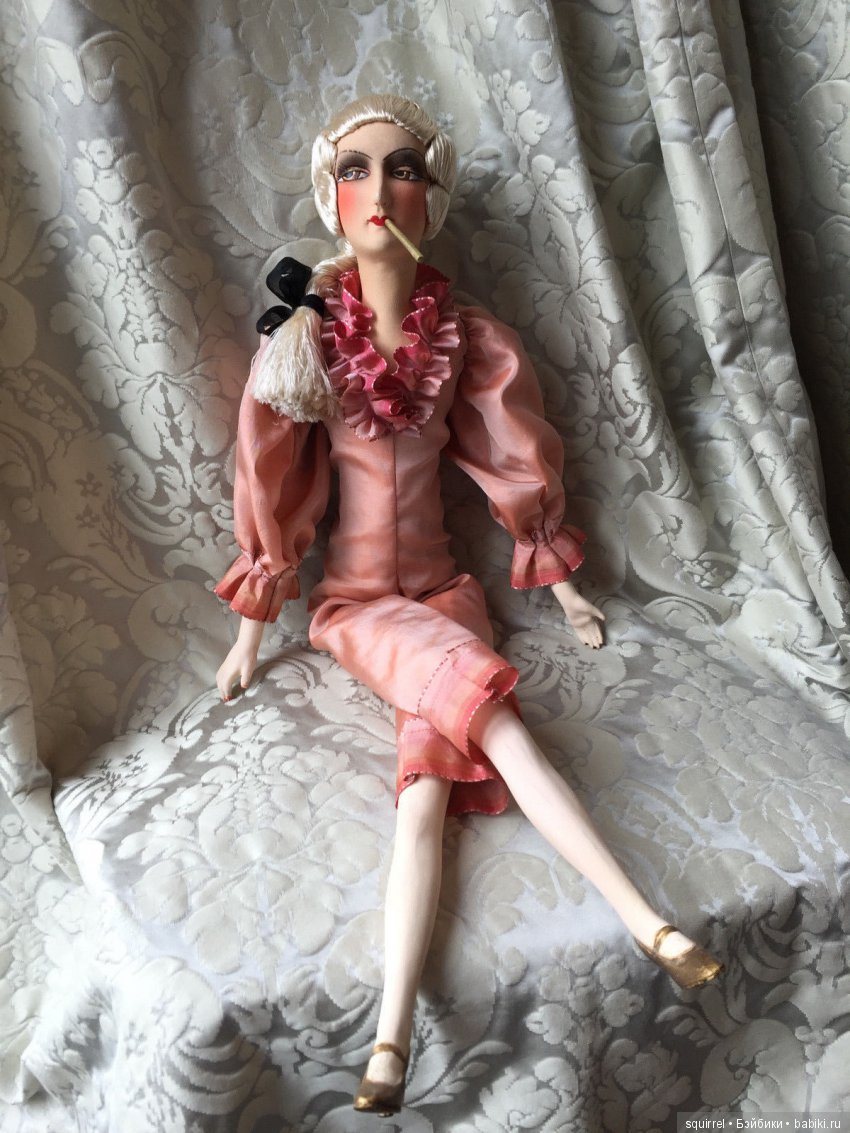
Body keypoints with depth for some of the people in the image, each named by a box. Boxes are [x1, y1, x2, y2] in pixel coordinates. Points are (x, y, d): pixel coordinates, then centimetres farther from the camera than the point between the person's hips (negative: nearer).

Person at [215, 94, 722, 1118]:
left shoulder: (464, 338, 1)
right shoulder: (308, 335, -4)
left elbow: (517, 464, 8)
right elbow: (270, 488, 0)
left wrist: (564, 589, 12)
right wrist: (251, 633, 3)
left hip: (441, 584, 2)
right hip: (356, 599, -2)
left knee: (434, 769, -24)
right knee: (484, 698, -30)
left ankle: (392, 1037, -30)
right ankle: (654, 929, -29)